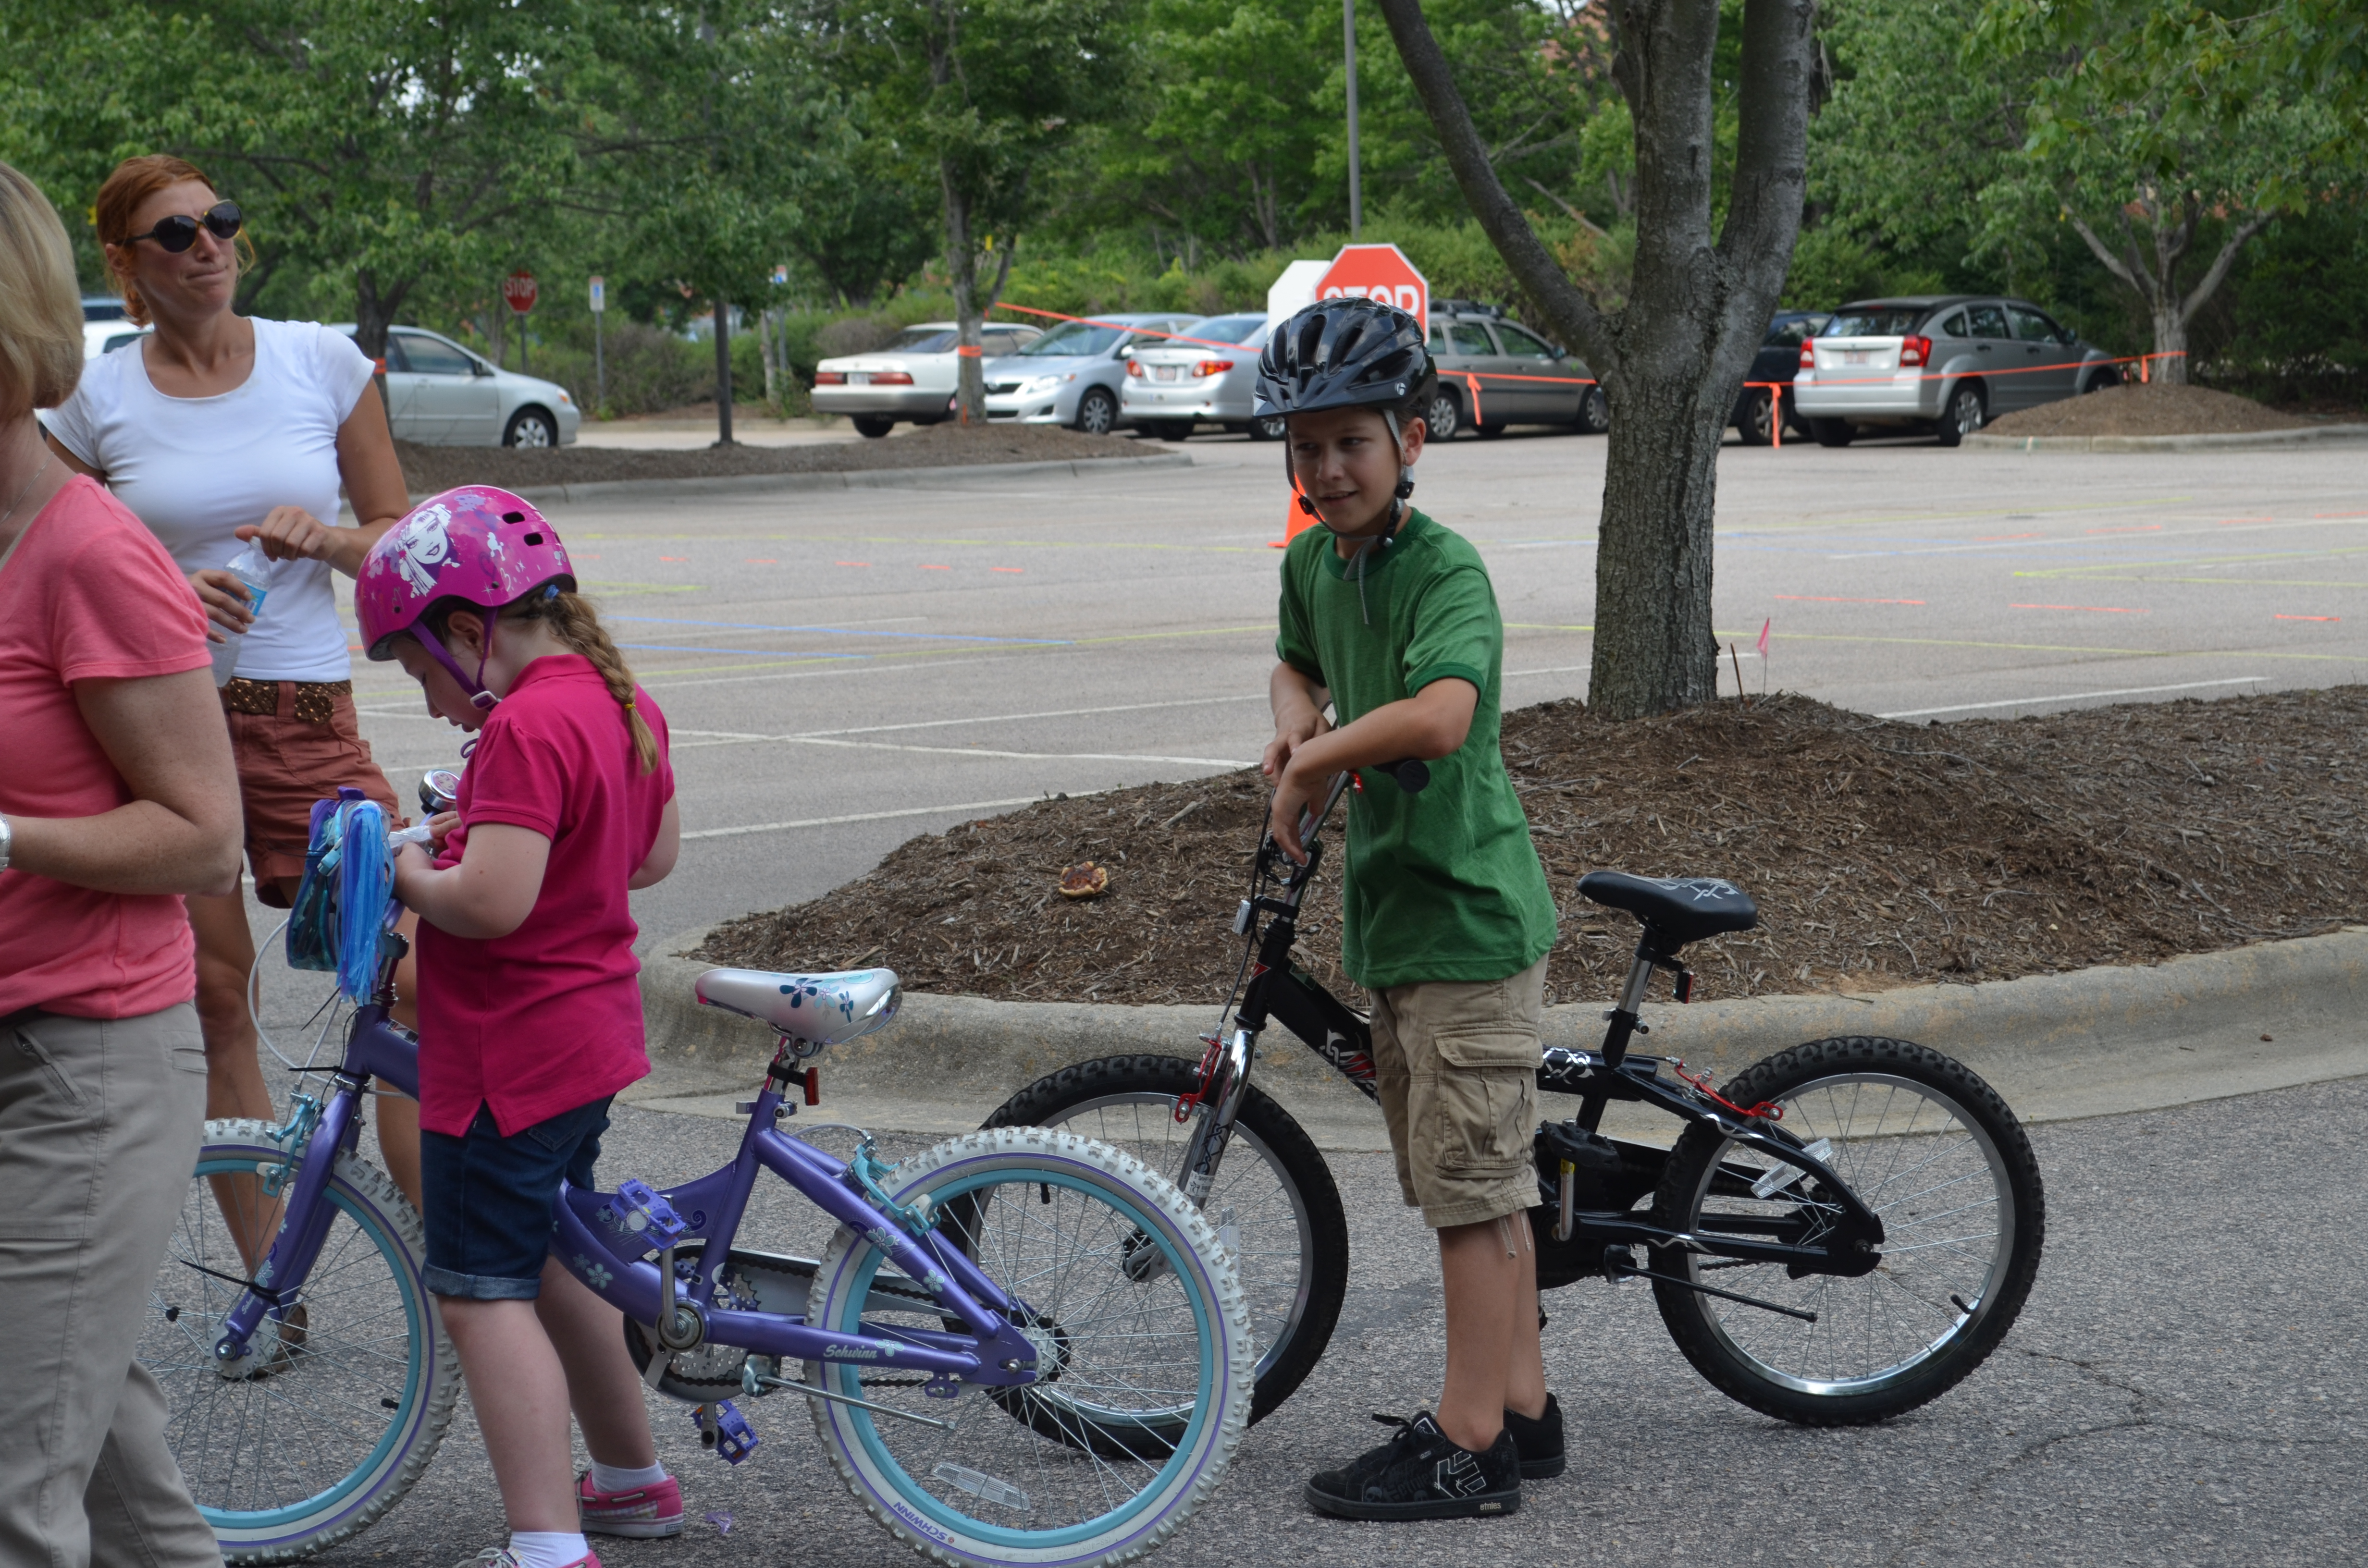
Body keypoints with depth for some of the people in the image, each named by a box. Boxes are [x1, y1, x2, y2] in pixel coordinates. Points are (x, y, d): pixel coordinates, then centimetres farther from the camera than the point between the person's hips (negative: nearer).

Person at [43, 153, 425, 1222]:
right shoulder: (98, 400, 3)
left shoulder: (321, 361, 5)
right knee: (212, 995, 3)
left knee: (410, 981, -9)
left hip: (307, 721, 0)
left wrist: (323, 537, -12)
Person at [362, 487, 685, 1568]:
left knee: (484, 1296, -5)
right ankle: (631, 1480, 36)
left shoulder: (526, 729, -22)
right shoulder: (622, 703, 7)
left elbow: (490, 903, -31)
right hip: (589, 1040, 10)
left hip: (507, 1060, -10)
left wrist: (410, 874, -11)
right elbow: (655, 854, 19)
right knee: (550, 1264, 23)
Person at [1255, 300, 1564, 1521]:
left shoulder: (1445, 569, -19)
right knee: (1466, 1181, 16)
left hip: (1466, 915, -9)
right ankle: (1522, 1409, 26)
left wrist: (1311, 766, -22)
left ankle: (1468, 1446, 4)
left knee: (1472, 1186, -3)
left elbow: (1440, 716, -37)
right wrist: (1297, 727, 6)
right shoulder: (1313, 563, 7)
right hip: (1394, 910, 9)